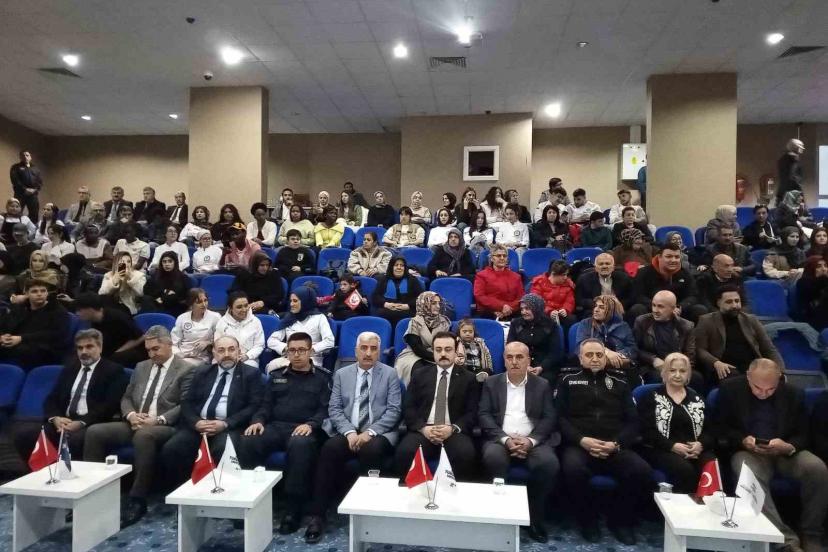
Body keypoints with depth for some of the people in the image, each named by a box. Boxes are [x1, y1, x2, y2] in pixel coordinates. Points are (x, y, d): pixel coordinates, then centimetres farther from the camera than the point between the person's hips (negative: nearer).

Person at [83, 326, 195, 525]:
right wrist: (131, 415, -4)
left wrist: (157, 420, -20)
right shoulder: (141, 367, 20)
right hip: (134, 424, 7)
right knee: (94, 431, -13)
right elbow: (126, 398, 18)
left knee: (143, 435, -38)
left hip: (164, 427, -7)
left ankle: (137, 500, -28)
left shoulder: (186, 370, -2)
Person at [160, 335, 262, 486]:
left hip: (230, 427, -4)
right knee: (170, 449, -21)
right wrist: (196, 422, -9)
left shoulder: (251, 374, 6)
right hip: (198, 425, 4)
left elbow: (254, 406, -3)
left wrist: (225, 424, -15)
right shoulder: (201, 372, 19)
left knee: (223, 450, -34)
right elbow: (187, 403, 12)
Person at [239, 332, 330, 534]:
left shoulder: (322, 378, 13)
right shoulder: (276, 376, 25)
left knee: (300, 445, -39)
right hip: (275, 426, 4)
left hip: (304, 429, -3)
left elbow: (325, 409, 1)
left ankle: (294, 508, -28)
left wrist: (311, 425, -18)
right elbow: (266, 405, 17)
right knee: (248, 442, -28)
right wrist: (258, 420, -5)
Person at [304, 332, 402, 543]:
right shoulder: (341, 374, 12)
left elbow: (394, 411, -2)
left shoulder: (390, 374, 6)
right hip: (347, 432, 2)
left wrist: (370, 432, -16)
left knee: (372, 450, -34)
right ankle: (317, 515, -22)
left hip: (378, 434, -2)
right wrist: (349, 432, -13)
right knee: (330, 449, -28)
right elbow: (334, 409, 4)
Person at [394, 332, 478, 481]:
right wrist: (423, 428, -11)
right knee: (404, 452, -30)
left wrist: (453, 429, -14)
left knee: (466, 454, -32)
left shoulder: (468, 378, 11)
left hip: (454, 432, 0)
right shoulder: (419, 374, 15)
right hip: (423, 430, 1)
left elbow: (472, 412, 4)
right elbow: (408, 407, 7)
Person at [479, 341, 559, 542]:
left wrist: (531, 440, -14)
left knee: (549, 463, -30)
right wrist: (505, 439, -14)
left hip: (533, 441, 1)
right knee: (493, 458, -34)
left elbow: (549, 418, 3)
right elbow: (484, 415, 1)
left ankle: (535, 516, -8)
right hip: (501, 439, 0)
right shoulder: (491, 383, 12)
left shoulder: (542, 385, 12)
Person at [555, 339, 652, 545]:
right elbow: (560, 417, 3)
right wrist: (581, 440, -13)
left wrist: (616, 444, -9)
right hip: (578, 445, -2)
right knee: (573, 469, -35)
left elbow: (632, 422, 11)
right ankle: (587, 520, -5)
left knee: (642, 471, -27)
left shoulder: (620, 385, 21)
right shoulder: (568, 382, 14)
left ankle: (620, 519, 2)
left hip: (615, 448, 2)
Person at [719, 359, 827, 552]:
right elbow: (721, 428, 0)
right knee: (750, 478, -34)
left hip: (784, 451, 3)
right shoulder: (730, 389, -6)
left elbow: (803, 435, 3)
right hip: (748, 451, -2)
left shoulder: (793, 394, -1)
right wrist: (743, 440, -20)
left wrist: (788, 447, -20)